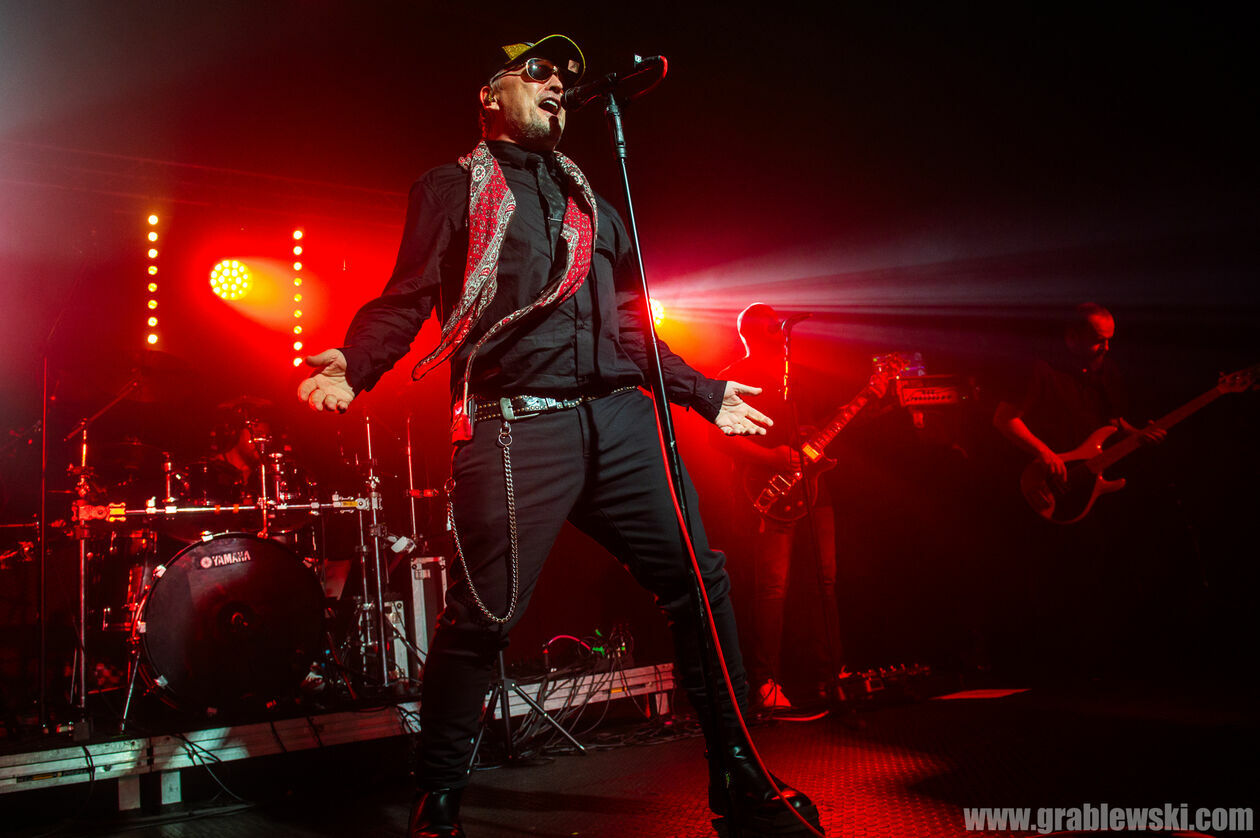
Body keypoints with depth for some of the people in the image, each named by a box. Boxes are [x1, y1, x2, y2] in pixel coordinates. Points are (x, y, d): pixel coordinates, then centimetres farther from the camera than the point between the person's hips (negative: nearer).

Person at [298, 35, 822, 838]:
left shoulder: (591, 202, 29)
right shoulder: (453, 188, 12)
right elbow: (406, 300, 1)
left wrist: (704, 392, 28)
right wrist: (351, 365, -18)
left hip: (619, 417, 6)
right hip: (517, 424, -5)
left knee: (700, 578, 2)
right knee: (485, 616, -10)